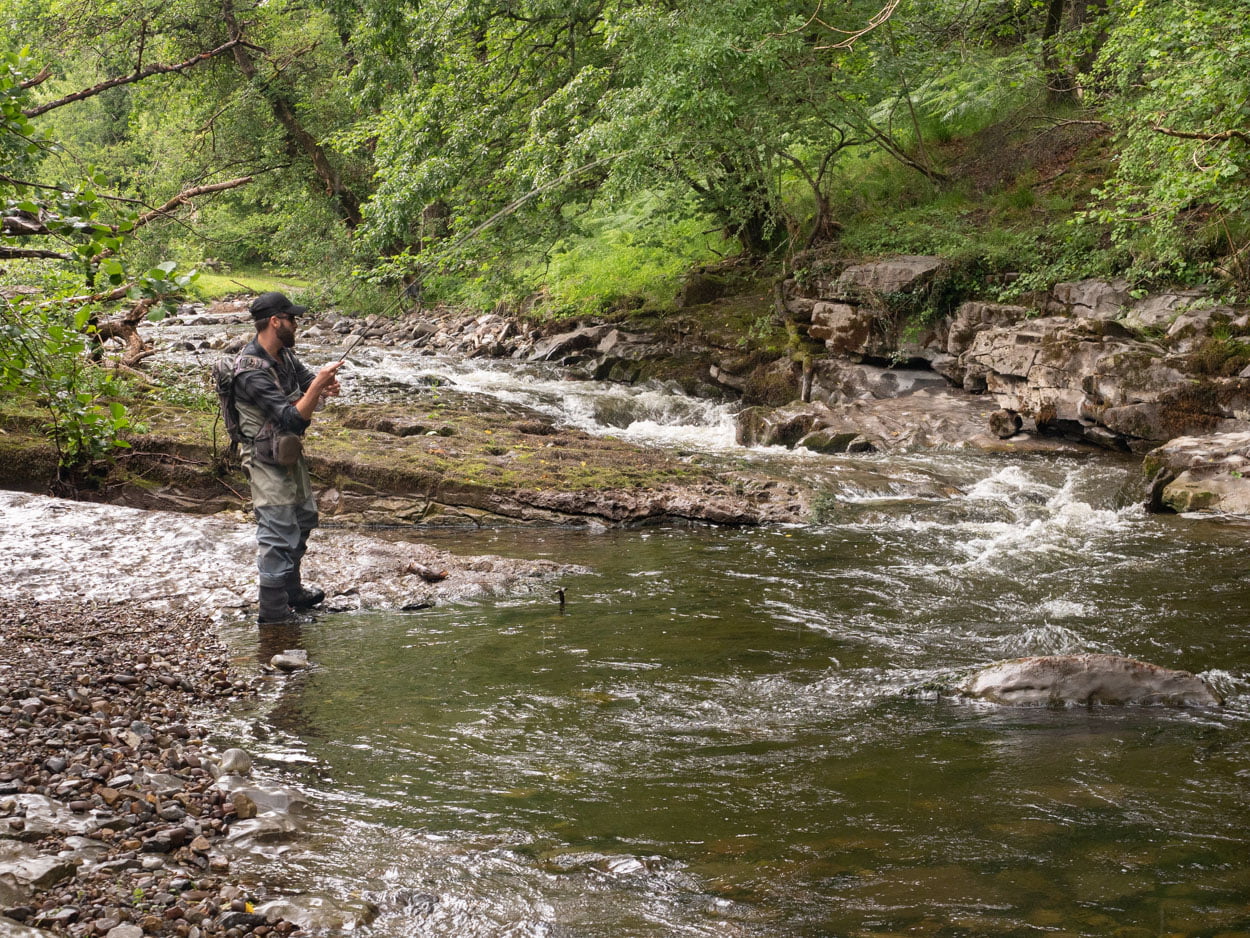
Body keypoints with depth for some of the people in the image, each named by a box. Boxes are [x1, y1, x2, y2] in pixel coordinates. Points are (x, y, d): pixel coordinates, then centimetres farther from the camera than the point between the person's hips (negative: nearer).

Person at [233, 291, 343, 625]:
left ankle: (292, 590, 38)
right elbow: (294, 418, -32)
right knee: (279, 534, -4)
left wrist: (325, 385, -13)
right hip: (268, 461, -10)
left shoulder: (283, 353, 0)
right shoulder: (251, 371, -28)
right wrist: (319, 383, -31)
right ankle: (273, 611, 8)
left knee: (303, 518, 22)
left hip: (290, 453, 10)